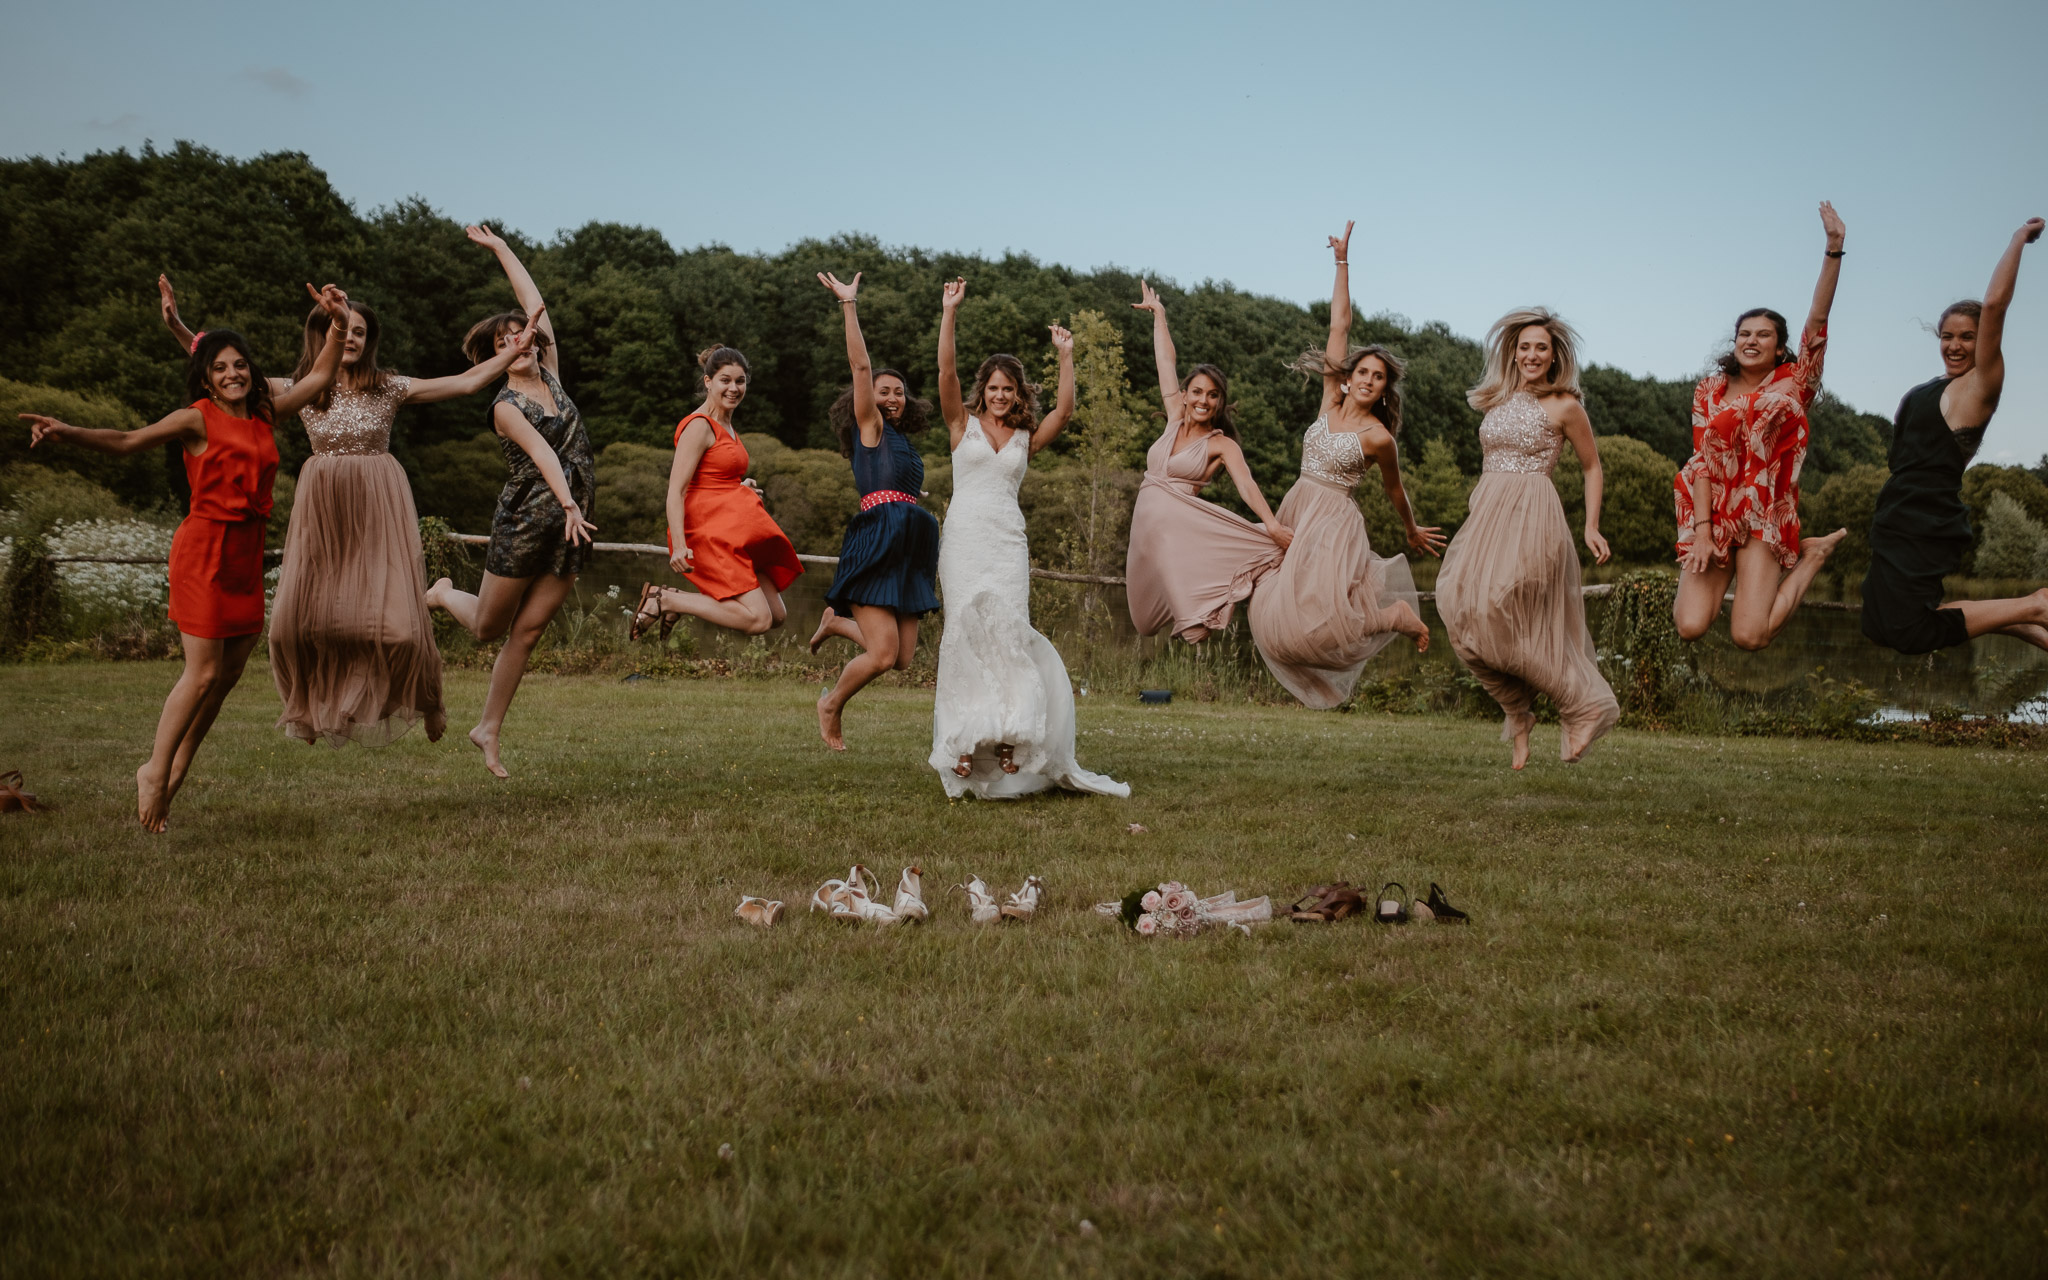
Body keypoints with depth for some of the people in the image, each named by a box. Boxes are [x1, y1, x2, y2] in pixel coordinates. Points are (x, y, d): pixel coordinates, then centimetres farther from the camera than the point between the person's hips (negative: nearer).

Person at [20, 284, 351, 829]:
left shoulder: (263, 414, 12)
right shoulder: (196, 420, -5)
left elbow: (318, 378, 20)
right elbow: (128, 441, -12)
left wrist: (339, 325, 11)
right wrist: (67, 432, -27)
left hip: (246, 554, 6)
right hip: (205, 547, -6)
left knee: (229, 671, 8)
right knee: (203, 672, -8)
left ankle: (177, 770, 19)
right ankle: (155, 770, 6)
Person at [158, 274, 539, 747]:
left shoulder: (388, 387, 2)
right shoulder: (300, 390, 5)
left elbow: (466, 383, 0)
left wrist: (517, 348, -8)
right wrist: (176, 327, -8)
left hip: (378, 512, -2)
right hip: (321, 511, 2)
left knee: (393, 619, -9)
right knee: (299, 620, -3)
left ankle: (424, 701, 19)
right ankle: (313, 706, 23)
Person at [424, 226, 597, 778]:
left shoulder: (550, 376, 8)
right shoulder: (506, 406, -8)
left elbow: (536, 304, 12)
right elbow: (542, 454, -25)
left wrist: (499, 247, 19)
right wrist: (568, 504, -38)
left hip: (570, 525, 5)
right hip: (526, 520, -5)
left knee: (527, 631, 4)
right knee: (489, 626, 9)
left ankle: (489, 729, 13)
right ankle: (444, 594, 42)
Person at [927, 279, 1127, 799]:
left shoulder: (1026, 438, 15)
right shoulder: (963, 424, 10)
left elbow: (1064, 409, 3)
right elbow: (946, 371, -2)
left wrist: (1066, 357, 1)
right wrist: (950, 312, -7)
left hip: (1008, 542, 2)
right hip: (965, 536, -2)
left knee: (1007, 631, -10)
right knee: (968, 628, -10)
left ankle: (1009, 736, -8)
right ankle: (965, 740, -9)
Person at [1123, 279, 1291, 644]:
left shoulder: (1222, 445, -1)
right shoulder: (1175, 419, 11)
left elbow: (1246, 484, -17)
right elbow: (1166, 361, 17)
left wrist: (1272, 524, -34)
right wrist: (1158, 313, 24)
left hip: (1185, 522, -5)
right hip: (1147, 525, 5)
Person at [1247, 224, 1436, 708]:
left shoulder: (1378, 436, -10)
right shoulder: (1331, 399, 3)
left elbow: (1394, 490, 7)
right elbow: (1339, 325, 2)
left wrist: (1413, 532, 20)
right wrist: (1343, 262, -1)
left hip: (1335, 523, -6)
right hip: (1296, 513, 6)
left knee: (1313, 620, -17)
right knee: (1276, 616, 6)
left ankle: (1399, 616, 4)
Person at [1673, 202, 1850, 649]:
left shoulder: (1792, 383, 4)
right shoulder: (1711, 391, 7)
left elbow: (1817, 319, -9)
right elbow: (1704, 461, -1)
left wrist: (1834, 249, -18)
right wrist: (1702, 530, -12)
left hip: (1765, 517, -1)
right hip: (1712, 514, 1)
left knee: (1749, 637, -16)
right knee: (1691, 626, -17)